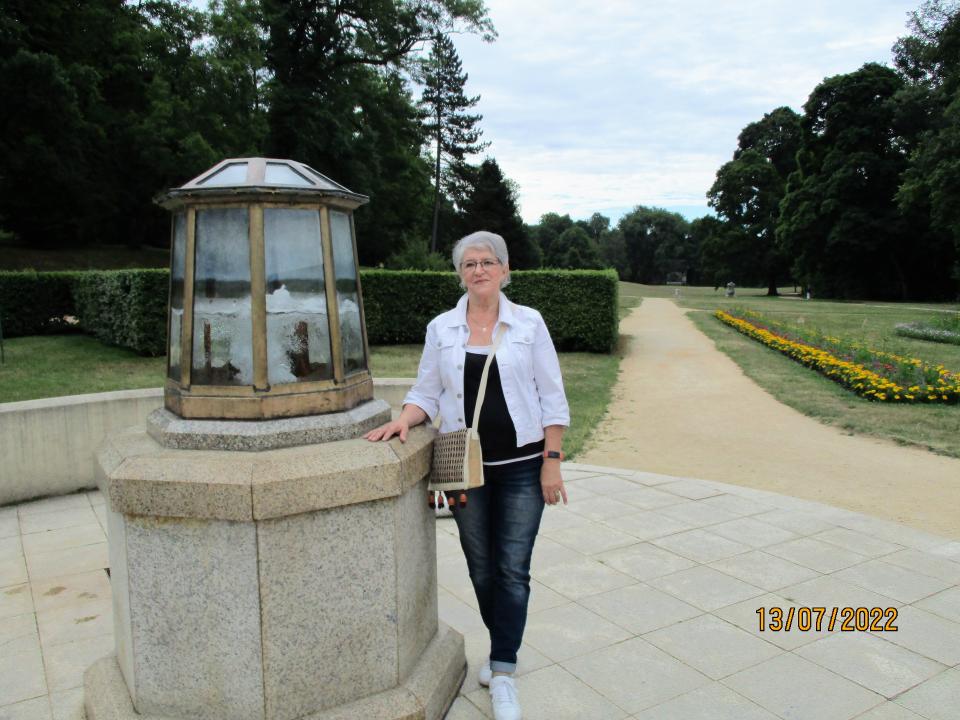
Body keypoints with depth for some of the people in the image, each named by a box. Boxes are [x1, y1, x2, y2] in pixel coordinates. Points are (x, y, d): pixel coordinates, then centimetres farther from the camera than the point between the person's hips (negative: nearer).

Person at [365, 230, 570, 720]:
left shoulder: (529, 324, -2)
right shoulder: (441, 328, 3)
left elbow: (551, 398, -1)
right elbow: (427, 393, 6)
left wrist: (552, 461, -6)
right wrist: (405, 419, -15)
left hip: (521, 466, -2)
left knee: (512, 570, 1)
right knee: (481, 568, 14)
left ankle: (503, 672, 15)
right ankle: (502, 649, 36)